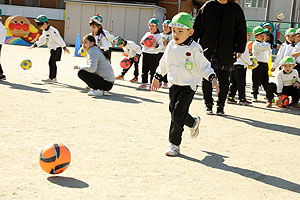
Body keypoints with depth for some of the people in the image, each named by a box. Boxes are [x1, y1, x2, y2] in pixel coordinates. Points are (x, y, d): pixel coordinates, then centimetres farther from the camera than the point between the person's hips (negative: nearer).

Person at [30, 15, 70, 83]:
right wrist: (35, 45, 12)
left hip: (56, 48, -10)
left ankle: (51, 78, -6)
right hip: (52, 49, 10)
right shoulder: (45, 31, 10)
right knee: (53, 63, 14)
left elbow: (58, 39, -21)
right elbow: (42, 40, 19)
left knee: (51, 62, -10)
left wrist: (64, 48, -20)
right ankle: (54, 78, 22)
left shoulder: (52, 31, -20)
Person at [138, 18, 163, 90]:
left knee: (153, 70, 1)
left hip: (154, 55, -5)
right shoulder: (147, 34, 12)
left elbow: (161, 46, -8)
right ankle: (144, 83, 16)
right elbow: (141, 42, 17)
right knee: (144, 70, 8)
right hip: (145, 53, 5)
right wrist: (142, 42, -5)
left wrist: (156, 45, -27)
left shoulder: (158, 36, -3)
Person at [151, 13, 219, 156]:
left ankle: (174, 145, 2)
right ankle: (193, 123, 42)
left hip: (188, 86, -6)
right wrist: (157, 77, 25)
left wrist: (212, 78, -22)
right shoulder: (171, 46, 4)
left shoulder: (194, 49, -13)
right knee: (173, 111, 13)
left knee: (178, 114, -11)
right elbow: (164, 63, 18)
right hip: (174, 85, 6)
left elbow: (204, 65, -9)